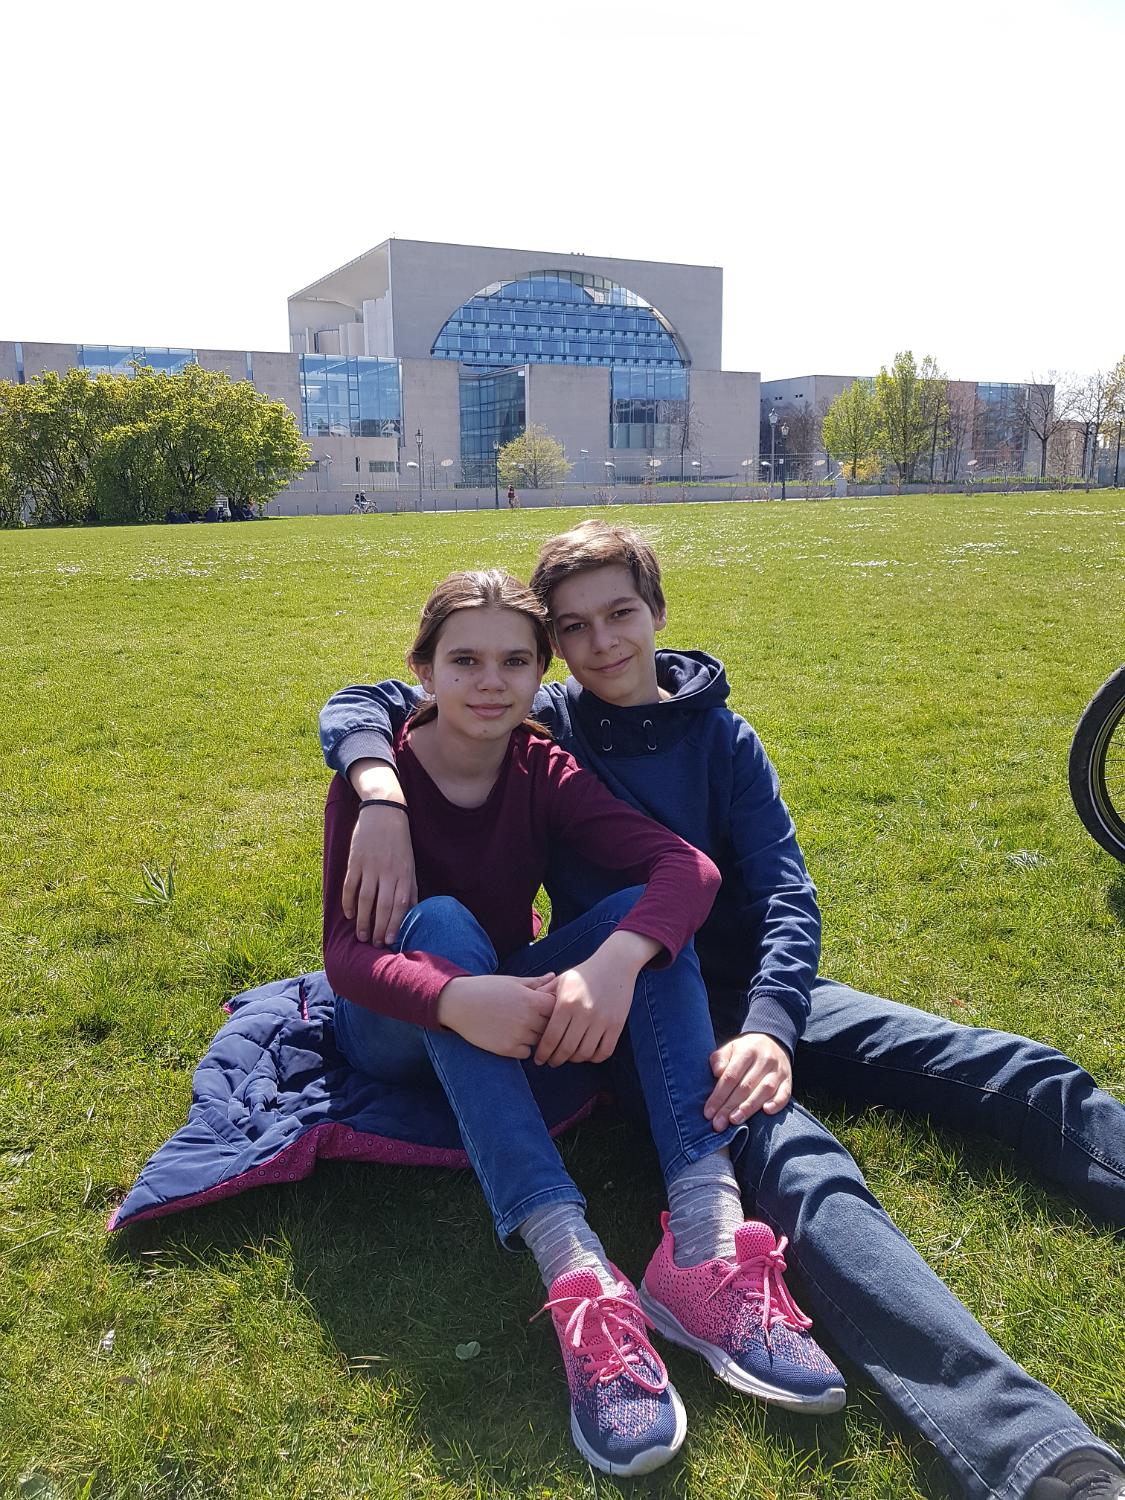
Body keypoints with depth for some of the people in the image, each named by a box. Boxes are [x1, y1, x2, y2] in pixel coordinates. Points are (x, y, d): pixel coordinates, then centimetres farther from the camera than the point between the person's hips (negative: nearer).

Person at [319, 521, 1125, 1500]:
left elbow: (787, 896, -5)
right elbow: (360, 706, -2)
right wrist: (382, 797, -25)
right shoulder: (541, 728, 2)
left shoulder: (722, 737, 6)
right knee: (802, 1169, -33)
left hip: (753, 986, 5)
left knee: (1013, 1073, -11)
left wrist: (771, 1025, -24)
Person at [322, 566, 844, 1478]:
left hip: (515, 1013, 3)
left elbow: (690, 866, -22)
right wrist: (456, 1001, -46)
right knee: (442, 921, -35)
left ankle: (707, 1237, -36)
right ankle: (575, 1273, -47)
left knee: (639, 913, -23)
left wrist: (613, 963, -43)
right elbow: (345, 951, -25)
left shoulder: (545, 774, -6)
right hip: (401, 1028, -2)